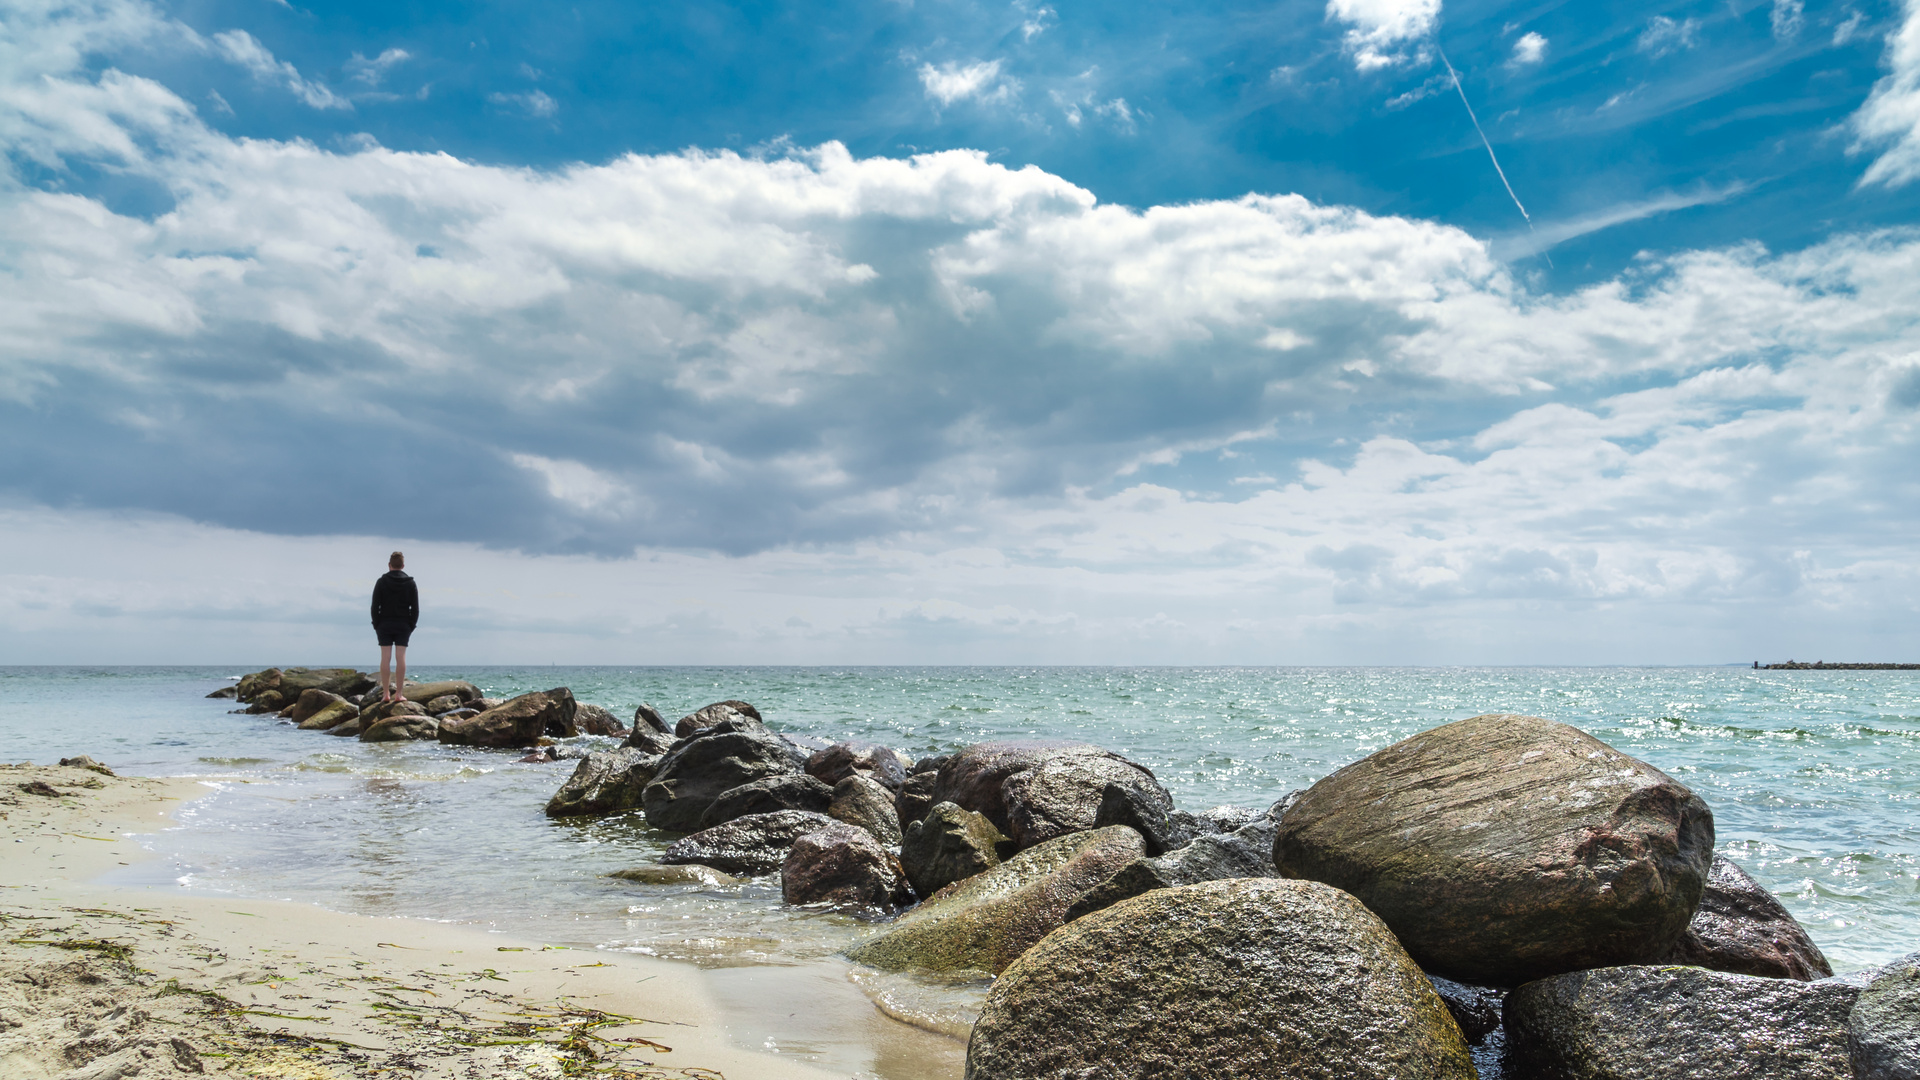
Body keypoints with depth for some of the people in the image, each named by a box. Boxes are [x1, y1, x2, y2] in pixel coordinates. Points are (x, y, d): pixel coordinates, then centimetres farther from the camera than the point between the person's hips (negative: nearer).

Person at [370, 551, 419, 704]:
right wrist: (411, 626, 7)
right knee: (401, 658, -1)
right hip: (403, 626, 1)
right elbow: (415, 609, 1)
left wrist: (376, 625, 5)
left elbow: (375, 606, -3)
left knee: (385, 658, 0)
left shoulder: (381, 582, 0)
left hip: (384, 625, -1)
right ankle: (398, 693, -3)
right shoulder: (411, 584, 3)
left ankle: (386, 693, -2)